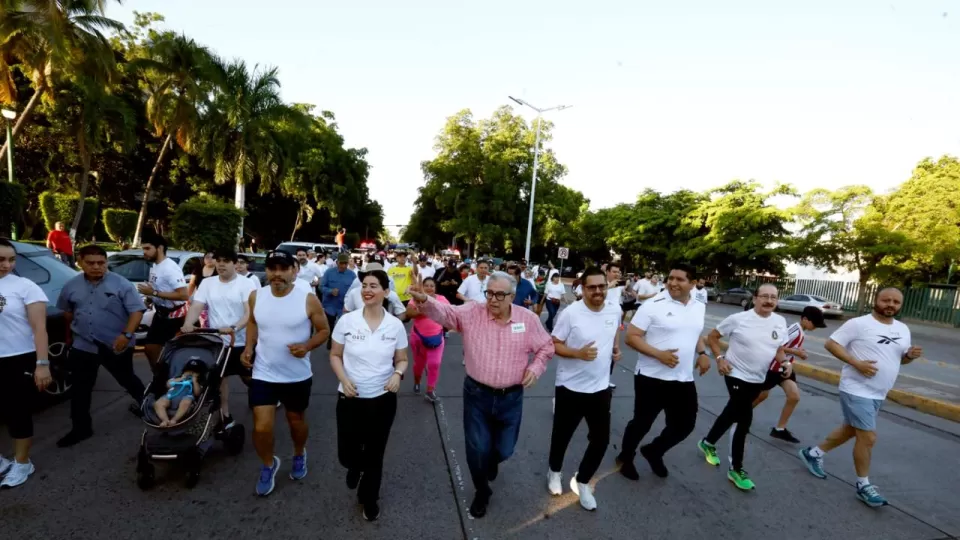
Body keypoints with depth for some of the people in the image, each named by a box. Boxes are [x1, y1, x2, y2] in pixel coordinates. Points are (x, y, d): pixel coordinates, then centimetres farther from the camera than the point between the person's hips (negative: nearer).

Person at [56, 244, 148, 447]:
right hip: (83, 345, 4)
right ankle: (81, 428, 21)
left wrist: (126, 334, -27)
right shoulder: (71, 286, 3)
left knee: (127, 380, 13)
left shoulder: (121, 284, -12)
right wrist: (69, 334, 28)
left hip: (117, 345, -4)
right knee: (80, 388, 9)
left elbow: (137, 310, -15)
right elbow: (67, 312, 20)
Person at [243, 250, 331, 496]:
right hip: (263, 375, 2)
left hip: (298, 376, -1)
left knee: (296, 421, 18)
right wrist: (249, 347, -2)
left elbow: (324, 330, -8)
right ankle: (268, 465, 32)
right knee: (261, 428, 0)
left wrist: (307, 346, -25)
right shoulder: (256, 297, -6)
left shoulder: (308, 300, -17)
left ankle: (299, 455, 50)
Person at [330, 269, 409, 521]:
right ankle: (356, 466, 51)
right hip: (350, 398, 0)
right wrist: (344, 379, -15)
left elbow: (402, 360, 3)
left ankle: (369, 498, 43)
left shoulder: (395, 325, -8)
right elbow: (335, 355, 1)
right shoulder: (347, 321, -10)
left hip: (383, 399, 0)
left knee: (375, 454, 14)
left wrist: (398, 373, -18)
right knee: (346, 454, 11)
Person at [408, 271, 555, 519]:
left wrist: (536, 367, -10)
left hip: (511, 397, 1)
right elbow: (444, 312, -26)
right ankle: (482, 492, 40)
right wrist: (425, 301, -46)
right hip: (476, 394, -1)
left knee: (504, 449, 17)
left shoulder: (528, 319, -6)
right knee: (477, 449, 9)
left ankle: (492, 460, 56)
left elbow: (546, 347, 6)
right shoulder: (471, 312, -11)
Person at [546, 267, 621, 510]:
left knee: (601, 440, 9)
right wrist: (578, 353, -28)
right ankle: (555, 472, 44)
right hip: (571, 387, -3)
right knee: (562, 435, 15)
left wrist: (616, 348, 4)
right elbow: (554, 345, -13)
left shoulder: (615, 311, -4)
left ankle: (582, 482, 34)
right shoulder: (570, 313, -19)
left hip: (601, 388, 4)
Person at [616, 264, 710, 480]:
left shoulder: (700, 308, 6)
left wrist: (703, 353, 4)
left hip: (684, 380, 6)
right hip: (652, 377, -5)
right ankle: (626, 457, 35)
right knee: (642, 422, 9)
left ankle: (653, 451, 40)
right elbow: (631, 337, -14)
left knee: (685, 424, 14)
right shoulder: (653, 306, -14)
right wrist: (659, 354, -24)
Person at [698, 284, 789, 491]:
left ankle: (708, 443, 41)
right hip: (737, 375, -6)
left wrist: (785, 362, -9)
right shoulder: (738, 319, -14)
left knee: (732, 414, 18)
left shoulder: (780, 322, 1)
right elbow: (712, 336, -5)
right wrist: (720, 358, -17)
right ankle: (736, 469, 9)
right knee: (745, 419, -7)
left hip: (758, 380, 6)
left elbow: (779, 349, 12)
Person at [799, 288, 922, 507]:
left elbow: (901, 358, 16)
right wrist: (857, 363, -23)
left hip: (878, 394, 8)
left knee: (851, 430, 18)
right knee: (868, 438, -4)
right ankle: (863, 485, 14)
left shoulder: (903, 329, 9)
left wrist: (911, 355, -6)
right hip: (857, 391, -8)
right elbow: (830, 343, -14)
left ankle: (813, 453, 35)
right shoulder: (858, 324, -13)